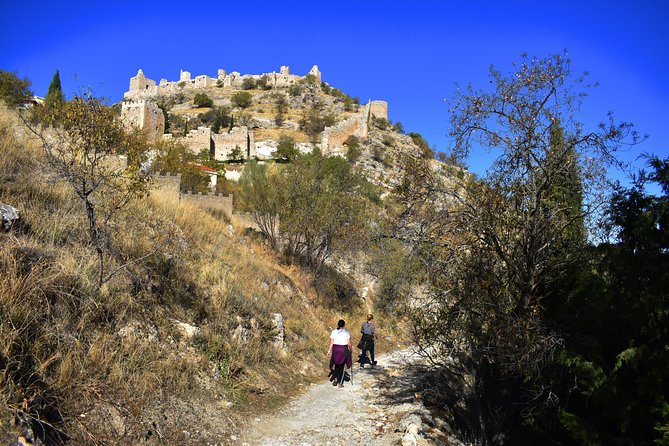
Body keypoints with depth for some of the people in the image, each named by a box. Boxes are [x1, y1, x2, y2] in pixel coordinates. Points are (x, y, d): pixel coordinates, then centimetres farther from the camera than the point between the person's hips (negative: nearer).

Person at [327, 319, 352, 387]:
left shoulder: (334, 332, 0)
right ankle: (340, 383, 10)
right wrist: (350, 349, 11)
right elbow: (349, 343, -4)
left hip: (335, 349, 2)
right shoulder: (346, 332, -4)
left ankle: (335, 378, 6)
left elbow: (331, 342, -1)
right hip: (344, 349, -2)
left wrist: (329, 350, 6)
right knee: (341, 366, 7)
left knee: (336, 365, 20)